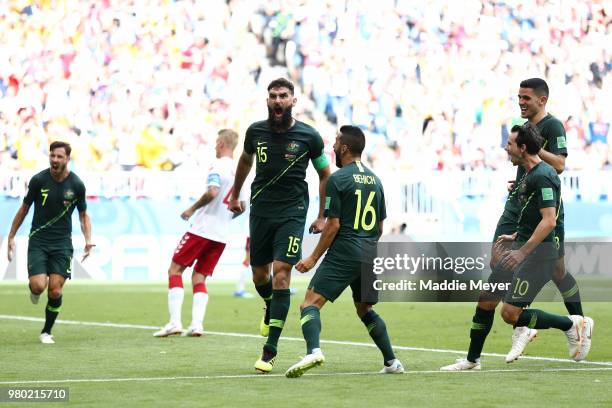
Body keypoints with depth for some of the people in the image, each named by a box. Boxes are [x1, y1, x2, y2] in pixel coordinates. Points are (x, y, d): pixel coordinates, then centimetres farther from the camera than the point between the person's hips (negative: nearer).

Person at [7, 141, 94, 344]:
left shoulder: (76, 185, -3)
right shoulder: (38, 180, -6)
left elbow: (83, 215, 11)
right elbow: (24, 208, 7)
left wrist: (88, 241, -3)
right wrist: (11, 236, 7)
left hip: (62, 243, 1)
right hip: (38, 241, -1)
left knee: (55, 290, -8)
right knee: (39, 285, -18)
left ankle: (46, 332, 13)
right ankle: (33, 289, 21)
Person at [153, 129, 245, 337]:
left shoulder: (218, 166, -10)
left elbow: (212, 192, -25)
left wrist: (192, 209, -13)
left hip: (202, 229, -7)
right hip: (221, 235, 7)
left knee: (175, 270, 0)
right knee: (199, 277, 12)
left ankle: (175, 322, -10)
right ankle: (196, 324, -2)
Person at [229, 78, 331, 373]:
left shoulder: (309, 136, -6)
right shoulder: (256, 131, 1)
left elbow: (325, 175, 8)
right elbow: (245, 161, 23)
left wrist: (322, 216, 6)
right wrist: (235, 195, 31)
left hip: (292, 212, -3)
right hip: (260, 211, 3)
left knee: (281, 274, -14)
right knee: (259, 274, 11)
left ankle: (270, 350, -13)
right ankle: (270, 309, 48)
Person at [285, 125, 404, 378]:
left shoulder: (337, 179, -7)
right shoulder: (375, 180, 14)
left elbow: (333, 225, -10)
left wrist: (314, 258, -3)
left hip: (343, 254, -7)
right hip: (369, 256, 7)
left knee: (310, 303, -10)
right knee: (365, 309, 22)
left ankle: (313, 351, -34)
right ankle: (392, 362, 18)